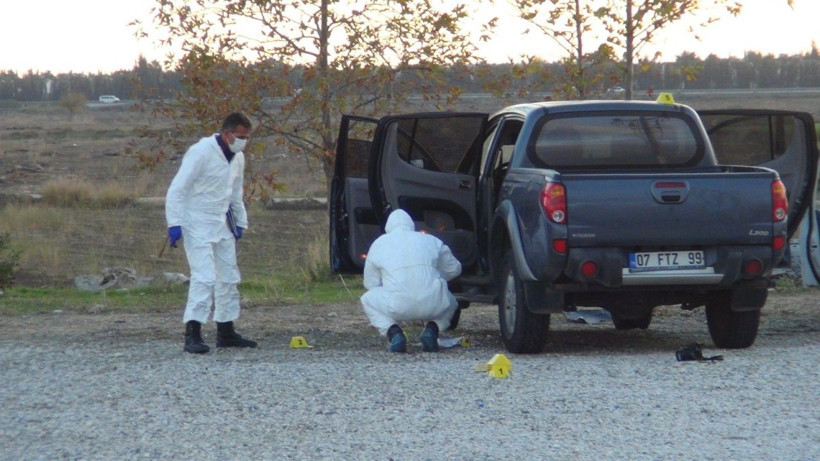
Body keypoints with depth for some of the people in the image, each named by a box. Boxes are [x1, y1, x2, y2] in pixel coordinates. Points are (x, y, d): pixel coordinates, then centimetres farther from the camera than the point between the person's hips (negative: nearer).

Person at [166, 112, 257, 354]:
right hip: (197, 225, -8)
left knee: (229, 277, 11)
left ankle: (226, 332, 21)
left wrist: (240, 222, 18)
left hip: (221, 225, 8)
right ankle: (192, 334, -19)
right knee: (204, 277, -17)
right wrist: (175, 223, -23)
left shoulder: (237, 158, 6)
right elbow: (176, 189, -18)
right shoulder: (201, 153, -18)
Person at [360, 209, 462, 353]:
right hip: (432, 306, 1)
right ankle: (432, 330, 5)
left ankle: (393, 333, 2)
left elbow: (370, 283, 20)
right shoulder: (430, 240, 20)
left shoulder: (379, 244, 17)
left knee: (368, 299, 28)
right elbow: (454, 269, 30)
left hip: (398, 307, -1)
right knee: (450, 303, 36)